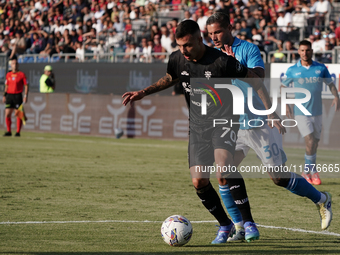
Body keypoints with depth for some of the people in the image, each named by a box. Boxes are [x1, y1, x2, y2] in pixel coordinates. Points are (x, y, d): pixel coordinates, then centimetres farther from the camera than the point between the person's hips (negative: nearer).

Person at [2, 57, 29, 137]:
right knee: (7, 114, -1)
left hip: (18, 95, -4)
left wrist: (25, 96, -9)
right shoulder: (8, 75, 12)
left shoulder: (22, 74, -1)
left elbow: (26, 86, -1)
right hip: (9, 95, 4)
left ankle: (18, 132, 1)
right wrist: (4, 95, 12)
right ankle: (8, 131, 9)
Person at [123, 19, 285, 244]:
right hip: (198, 126, 5)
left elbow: (255, 82, -10)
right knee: (199, 181, -4)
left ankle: (248, 222, -23)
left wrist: (272, 115, -12)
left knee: (224, 164, -31)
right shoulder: (177, 60, -4)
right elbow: (171, 79, 21)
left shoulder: (222, 61, -20)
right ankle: (225, 225, 18)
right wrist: (143, 93, 11)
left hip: (224, 121, -5)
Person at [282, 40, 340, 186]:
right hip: (301, 112, -3)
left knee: (315, 144, 8)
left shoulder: (321, 68, 2)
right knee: (310, 142, -15)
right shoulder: (292, 70, -1)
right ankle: (312, 171, -2)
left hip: (317, 112, 3)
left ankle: (308, 172, 24)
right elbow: (283, 86, 12)